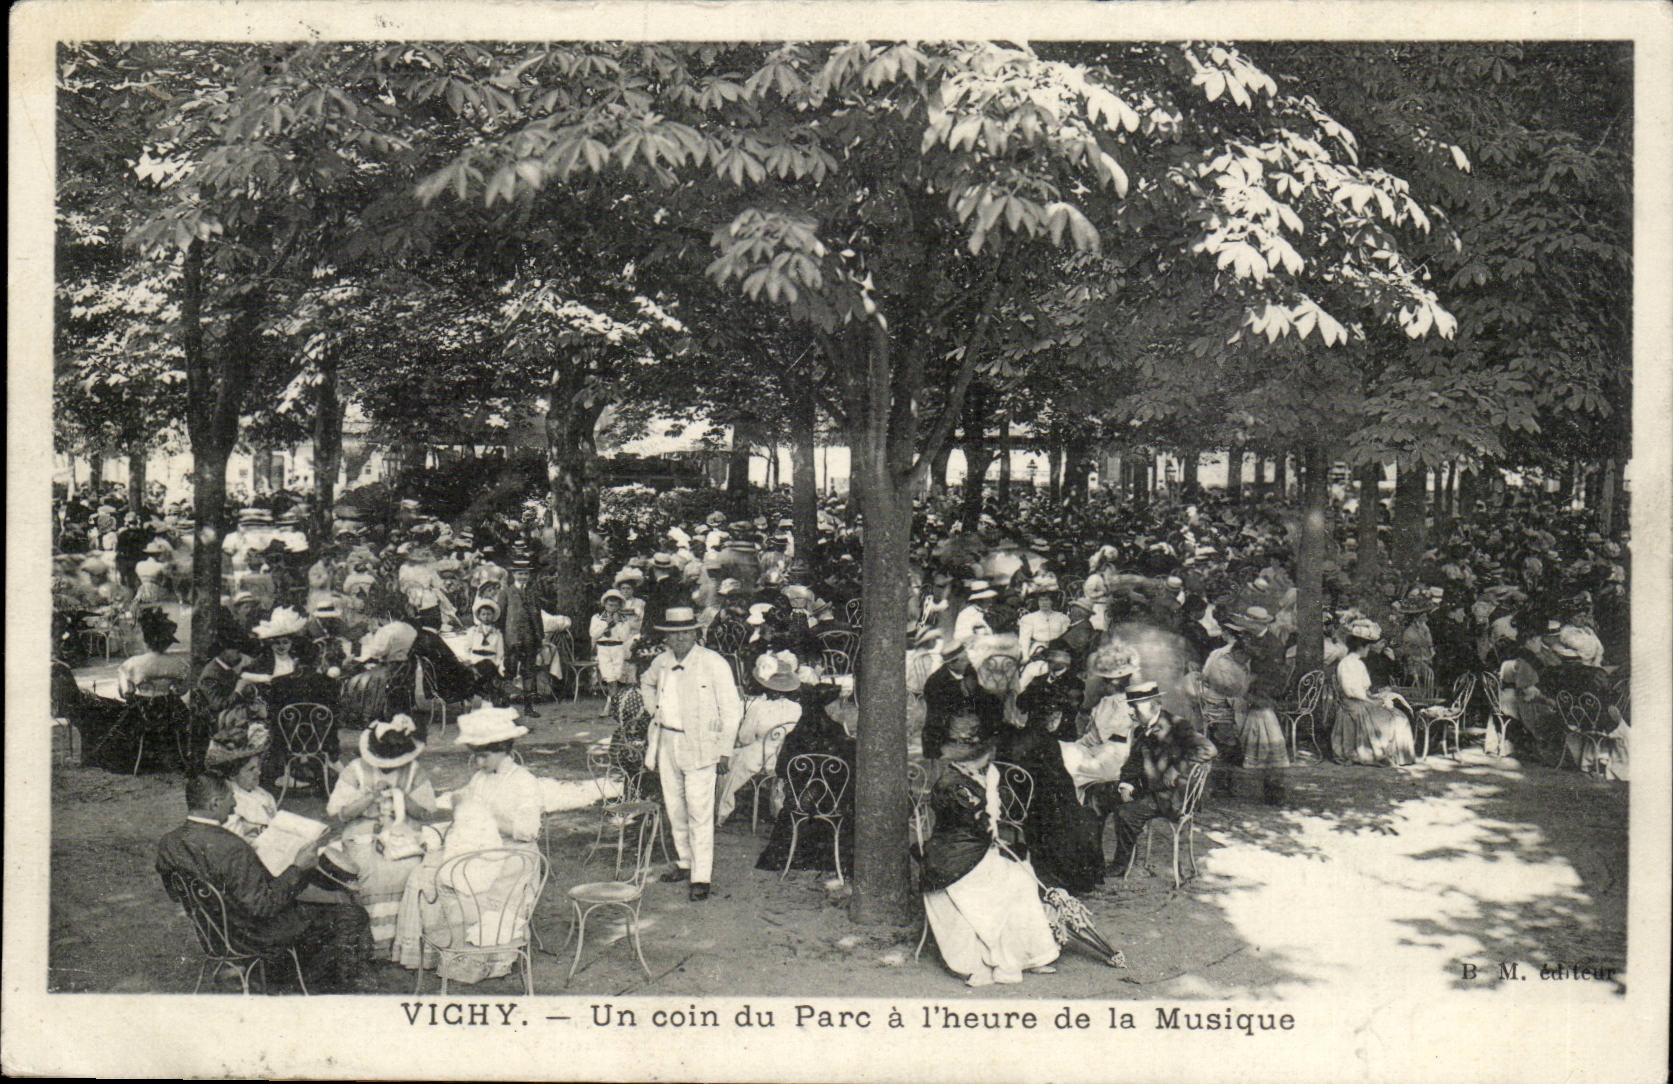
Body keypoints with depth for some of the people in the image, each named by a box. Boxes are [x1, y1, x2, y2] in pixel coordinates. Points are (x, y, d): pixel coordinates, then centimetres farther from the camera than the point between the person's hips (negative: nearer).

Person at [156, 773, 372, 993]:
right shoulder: (232, 849, -34)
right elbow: (263, 906, -31)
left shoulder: (168, 843, -10)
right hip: (258, 935, -9)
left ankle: (318, 977, 46)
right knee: (352, 916, 5)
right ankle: (339, 988, 25)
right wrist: (298, 868, -22)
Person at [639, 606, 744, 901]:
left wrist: (725, 749, -11)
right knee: (674, 808, 14)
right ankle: (686, 863, 30)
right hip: (667, 742, 6)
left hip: (699, 746, -6)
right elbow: (647, 682, 33)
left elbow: (731, 710, -8)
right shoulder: (662, 662, 8)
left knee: (699, 813, -8)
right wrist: (653, 710, 17)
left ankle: (701, 877, -4)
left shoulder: (714, 664, -9)